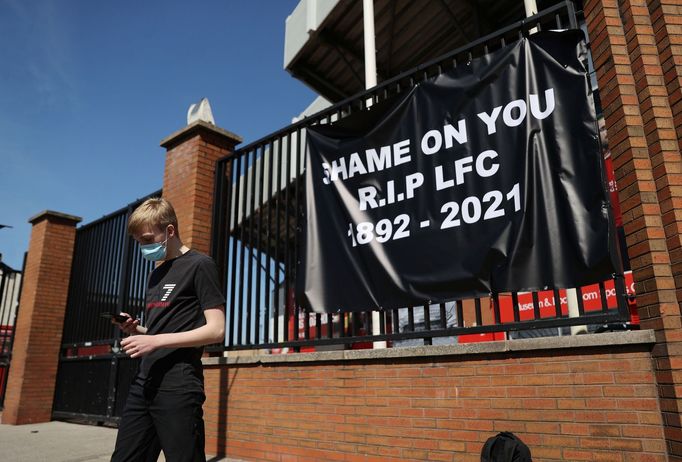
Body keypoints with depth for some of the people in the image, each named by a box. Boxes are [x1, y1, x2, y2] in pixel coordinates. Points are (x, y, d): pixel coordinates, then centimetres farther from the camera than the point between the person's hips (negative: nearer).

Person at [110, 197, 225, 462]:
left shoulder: (200, 265, -7)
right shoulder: (156, 274, 18)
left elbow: (216, 330, -14)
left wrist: (156, 341, -17)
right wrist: (136, 329, 5)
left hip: (178, 388, -8)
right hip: (144, 383, 8)